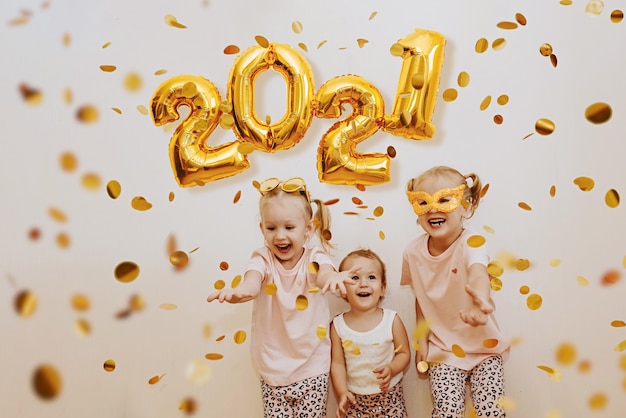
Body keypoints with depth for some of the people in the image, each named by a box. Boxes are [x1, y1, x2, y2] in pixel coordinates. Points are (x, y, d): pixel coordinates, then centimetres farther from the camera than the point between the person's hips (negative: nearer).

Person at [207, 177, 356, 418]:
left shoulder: (314, 258, -8)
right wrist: (242, 290, -55)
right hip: (273, 369, 1)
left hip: (312, 366, -1)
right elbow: (253, 279, -29)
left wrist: (333, 277, -58)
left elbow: (324, 272, -32)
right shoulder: (263, 259, -8)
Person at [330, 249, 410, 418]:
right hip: (354, 399, 1)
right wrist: (342, 393, -14)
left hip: (388, 395, 0)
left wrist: (391, 369, -19)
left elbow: (404, 353, -2)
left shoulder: (392, 320, -11)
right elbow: (337, 363, -4)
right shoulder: (338, 325, -9)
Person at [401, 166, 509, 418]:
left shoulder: (470, 244, -23)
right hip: (443, 350, 2)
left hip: (484, 346, -2)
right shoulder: (413, 252, -10)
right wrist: (422, 341, 2)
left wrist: (481, 297, -69)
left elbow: (478, 272, -47)